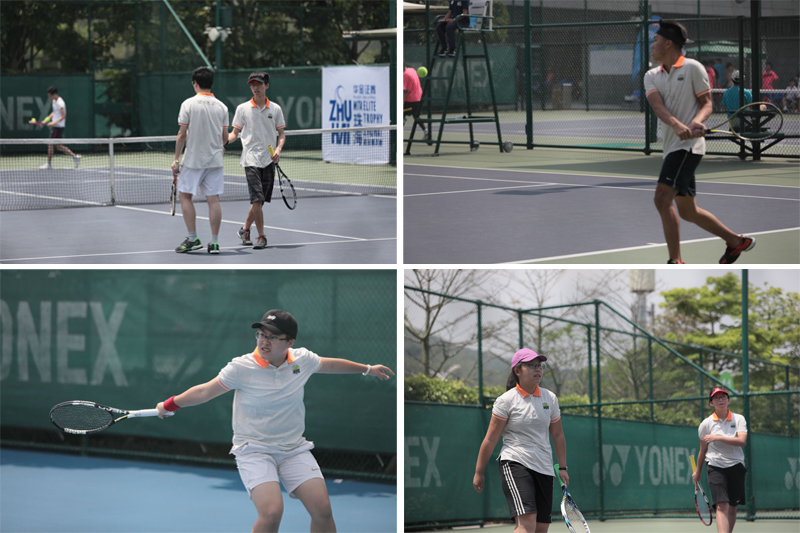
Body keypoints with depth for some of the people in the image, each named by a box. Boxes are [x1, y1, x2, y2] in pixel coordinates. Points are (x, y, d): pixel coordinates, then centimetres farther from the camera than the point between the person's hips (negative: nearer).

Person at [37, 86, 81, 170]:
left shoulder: (60, 103, -17)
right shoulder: (54, 101, 13)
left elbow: (63, 116, -20)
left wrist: (54, 122, -28)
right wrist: (45, 120, 16)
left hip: (58, 126, -10)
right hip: (55, 126, 10)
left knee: (50, 144, -6)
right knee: (59, 146, 11)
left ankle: (49, 164, 0)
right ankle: (74, 156, 14)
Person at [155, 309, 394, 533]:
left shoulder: (302, 360, -1)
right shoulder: (242, 368, -14)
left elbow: (332, 364, 19)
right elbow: (205, 391, -3)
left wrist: (367, 369, 31)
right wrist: (168, 406, 1)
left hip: (294, 449, 4)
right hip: (253, 450, -4)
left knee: (322, 509, -11)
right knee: (271, 511, -26)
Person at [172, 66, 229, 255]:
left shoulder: (189, 104, -7)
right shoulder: (221, 106, 4)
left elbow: (182, 135, -8)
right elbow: (225, 138, 7)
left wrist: (176, 158, -1)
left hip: (193, 159, -3)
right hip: (215, 160, 3)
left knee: (185, 196, 9)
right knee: (213, 199, 3)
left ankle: (193, 239, 4)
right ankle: (214, 242, 2)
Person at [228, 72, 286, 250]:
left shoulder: (275, 109, 6)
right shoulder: (243, 108, 2)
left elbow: (281, 134, 11)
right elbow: (235, 132, 6)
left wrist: (278, 149, -7)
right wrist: (226, 140, -14)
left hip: (269, 160, 3)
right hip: (251, 160, -3)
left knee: (260, 200, 8)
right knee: (257, 199, -14)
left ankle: (245, 230, 28)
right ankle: (261, 236, -7)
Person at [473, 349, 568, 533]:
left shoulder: (550, 398, 9)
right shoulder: (506, 401, -4)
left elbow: (558, 435, 19)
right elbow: (491, 439, -1)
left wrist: (562, 467, 16)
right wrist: (479, 473, 2)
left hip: (544, 469, 6)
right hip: (515, 464, -6)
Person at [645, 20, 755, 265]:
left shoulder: (693, 68, -4)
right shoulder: (651, 76, 11)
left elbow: (707, 103, -2)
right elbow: (658, 106, -7)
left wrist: (697, 121, -25)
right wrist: (677, 125, -27)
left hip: (688, 145, -8)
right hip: (671, 146, 8)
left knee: (662, 199, -20)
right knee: (687, 211, 14)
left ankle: (675, 263, -18)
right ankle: (736, 241, 32)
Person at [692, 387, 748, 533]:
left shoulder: (738, 419, 1)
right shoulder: (706, 424, 1)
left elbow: (742, 441, -16)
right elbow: (703, 450, 13)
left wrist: (718, 438, -23)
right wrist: (698, 472, 20)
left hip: (736, 466, 2)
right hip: (715, 466, -2)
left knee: (732, 508, 7)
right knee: (722, 506, -18)